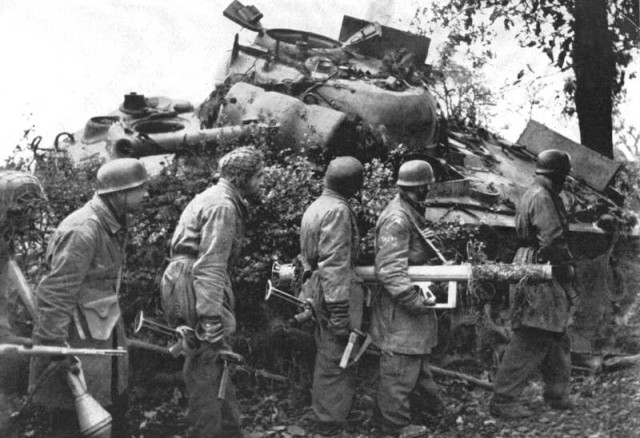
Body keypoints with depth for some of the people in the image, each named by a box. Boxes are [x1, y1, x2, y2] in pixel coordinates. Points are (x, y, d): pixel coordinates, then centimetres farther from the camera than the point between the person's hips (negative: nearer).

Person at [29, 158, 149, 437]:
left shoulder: (115, 224, 5)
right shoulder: (83, 231, -25)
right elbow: (53, 296, -25)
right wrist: (53, 349, -23)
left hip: (105, 331, 9)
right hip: (77, 336, -9)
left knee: (116, 404, 19)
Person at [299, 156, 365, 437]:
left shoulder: (316, 206, 13)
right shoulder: (337, 211, -18)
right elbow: (335, 265, -23)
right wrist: (341, 314, -24)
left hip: (318, 290, 10)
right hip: (336, 293, -10)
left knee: (327, 357, 21)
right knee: (337, 362, -2)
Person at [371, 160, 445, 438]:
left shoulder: (412, 212, 8)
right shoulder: (397, 220, -25)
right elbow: (390, 270, -29)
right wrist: (415, 299, -30)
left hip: (411, 297, 11)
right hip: (399, 306, -11)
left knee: (419, 354, 24)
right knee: (401, 363, 1)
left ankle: (427, 402, 40)